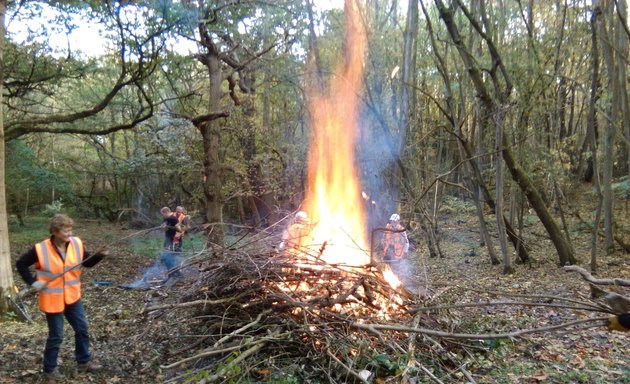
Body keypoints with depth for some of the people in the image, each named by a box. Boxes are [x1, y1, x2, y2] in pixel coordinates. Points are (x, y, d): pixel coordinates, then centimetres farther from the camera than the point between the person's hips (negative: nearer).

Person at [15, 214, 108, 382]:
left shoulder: (76, 244, -8)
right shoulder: (40, 249, -18)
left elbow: (87, 262, 4)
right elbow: (20, 264, -5)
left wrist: (100, 255, -15)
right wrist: (32, 281, -14)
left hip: (73, 297, 5)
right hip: (53, 300, -4)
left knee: (82, 329, 13)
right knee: (56, 335, 7)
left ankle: (84, 361, 31)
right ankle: (50, 369, 29)